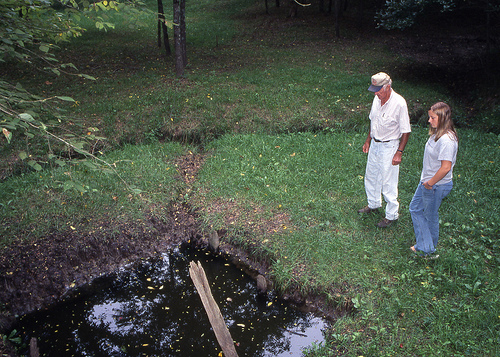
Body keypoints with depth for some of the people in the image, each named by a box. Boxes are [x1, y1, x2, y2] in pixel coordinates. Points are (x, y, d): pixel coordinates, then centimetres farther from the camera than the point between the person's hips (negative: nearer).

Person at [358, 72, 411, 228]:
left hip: (389, 147, -7)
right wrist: (368, 140, 18)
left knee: (388, 182, -1)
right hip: (375, 144, 7)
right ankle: (373, 204, 42)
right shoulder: (377, 98, -1)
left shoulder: (399, 103, -22)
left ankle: (392, 215, 15)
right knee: (371, 176, 20)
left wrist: (399, 152, -17)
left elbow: (406, 131, -16)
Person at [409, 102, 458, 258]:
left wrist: (430, 183, -19)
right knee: (415, 208, 20)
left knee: (430, 216, 8)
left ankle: (430, 250, 30)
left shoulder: (446, 140, -28)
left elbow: (446, 167, -30)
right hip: (427, 181, 10)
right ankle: (424, 245, 34)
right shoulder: (437, 133, 3)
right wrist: (426, 181, 13)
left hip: (436, 186, -10)